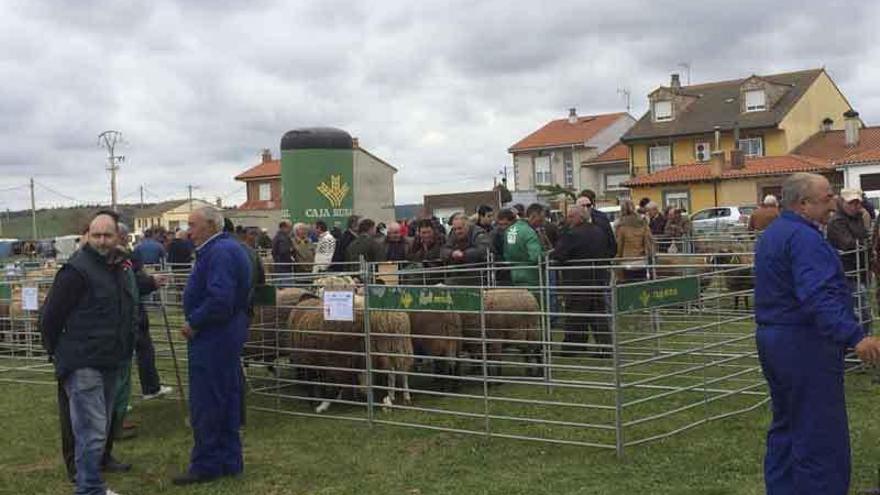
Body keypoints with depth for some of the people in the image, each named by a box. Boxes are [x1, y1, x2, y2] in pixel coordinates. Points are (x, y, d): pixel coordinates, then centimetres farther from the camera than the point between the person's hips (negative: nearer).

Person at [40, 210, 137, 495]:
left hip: (111, 361, 8)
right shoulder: (77, 270, -16)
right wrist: (57, 352, -3)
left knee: (103, 422, 22)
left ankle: (100, 460, 39)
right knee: (92, 429, -9)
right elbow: (50, 316, -13)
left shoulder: (123, 267, 9)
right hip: (83, 363, -8)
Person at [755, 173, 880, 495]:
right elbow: (818, 296, -30)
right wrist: (854, 336, -37)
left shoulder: (772, 234, 15)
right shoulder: (804, 238, -18)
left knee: (785, 426, 17)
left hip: (771, 337, 10)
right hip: (804, 345, -10)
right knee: (820, 433, -5)